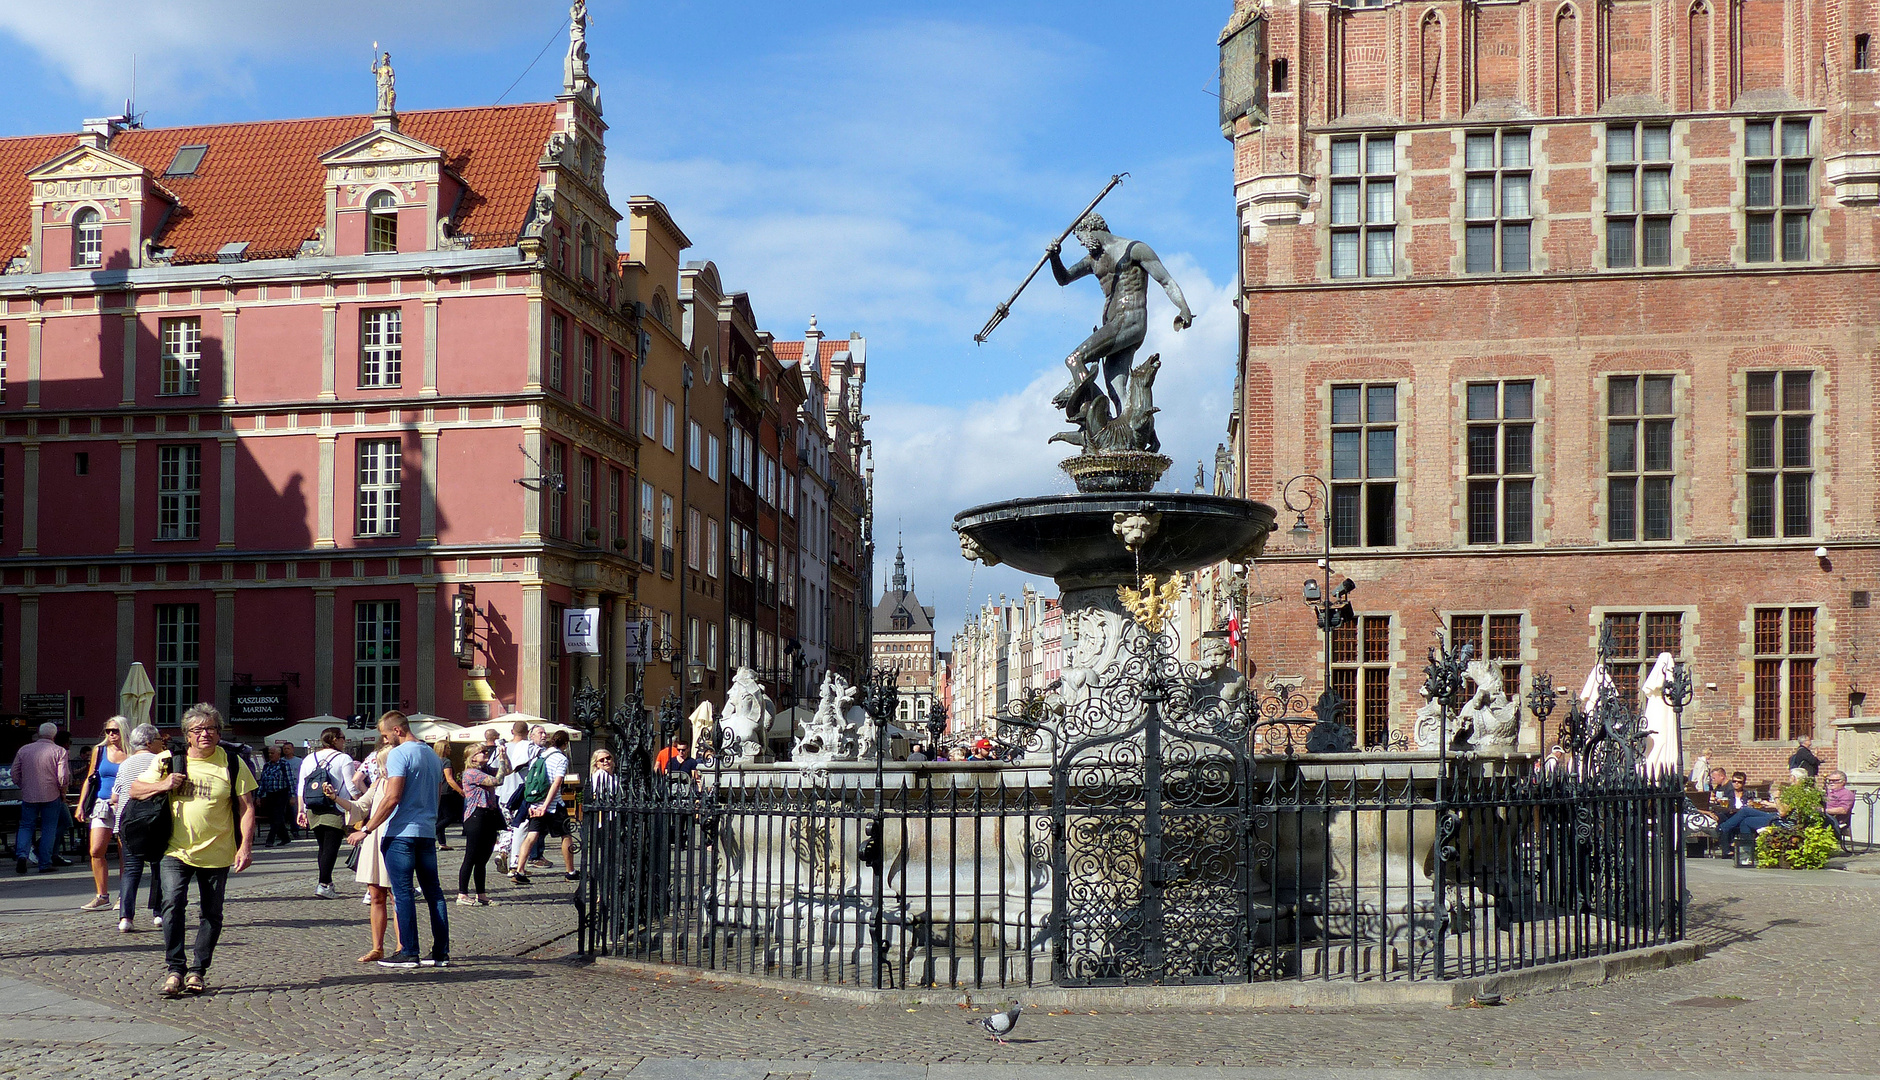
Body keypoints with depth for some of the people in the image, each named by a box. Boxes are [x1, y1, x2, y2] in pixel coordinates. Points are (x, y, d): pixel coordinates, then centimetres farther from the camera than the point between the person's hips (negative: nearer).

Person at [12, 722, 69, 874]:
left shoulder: (24, 750, 5)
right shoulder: (59, 752, -5)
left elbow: (15, 774, 9)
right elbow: (64, 776, -11)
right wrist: (62, 792, 5)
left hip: (28, 796, 2)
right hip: (51, 796, -2)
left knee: (26, 826, 12)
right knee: (48, 829, 6)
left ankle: (21, 854, -12)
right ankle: (45, 863, 5)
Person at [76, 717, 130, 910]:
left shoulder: (132, 754, 2)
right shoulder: (99, 751, 11)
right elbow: (90, 779, 16)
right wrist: (81, 805, 11)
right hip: (102, 806, 3)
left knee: (125, 854, 0)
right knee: (96, 851, -8)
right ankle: (102, 896, 1)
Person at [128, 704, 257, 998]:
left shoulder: (232, 764, -1)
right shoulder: (169, 761, 4)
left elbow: (246, 807, -1)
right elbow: (134, 790, 10)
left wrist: (245, 846, -11)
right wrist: (162, 785, -10)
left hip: (216, 853, 0)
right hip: (176, 851, 0)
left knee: (211, 914, 6)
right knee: (172, 903, -17)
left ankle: (198, 971, 18)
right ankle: (175, 969, -9)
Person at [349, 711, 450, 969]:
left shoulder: (399, 754, -10)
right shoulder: (433, 755, 15)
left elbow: (392, 798, -17)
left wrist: (367, 828, -12)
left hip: (401, 832, -7)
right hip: (428, 832, 7)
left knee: (403, 894, -3)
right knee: (433, 891, 8)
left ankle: (408, 952, -3)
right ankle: (441, 952, 8)